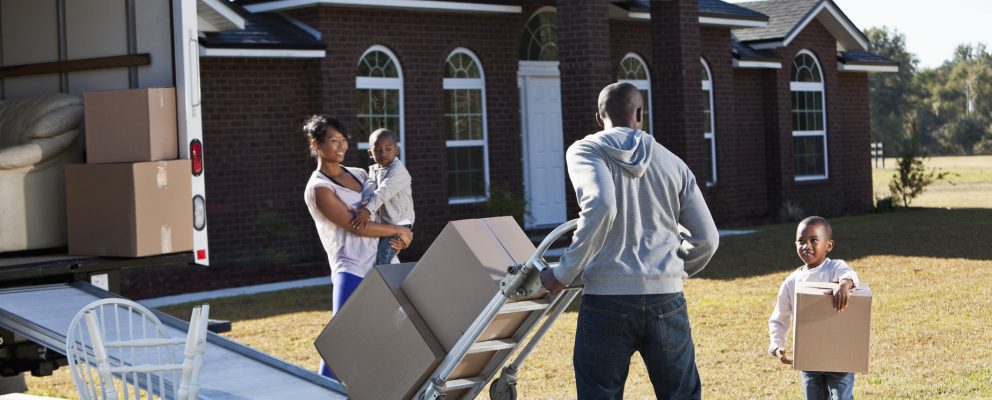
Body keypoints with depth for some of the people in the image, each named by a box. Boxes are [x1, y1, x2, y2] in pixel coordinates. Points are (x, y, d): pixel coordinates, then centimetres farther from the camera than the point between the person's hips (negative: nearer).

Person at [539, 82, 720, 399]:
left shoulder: (585, 150, 3)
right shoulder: (672, 163, 14)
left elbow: (600, 206, -18)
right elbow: (707, 239, 12)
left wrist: (564, 273, -11)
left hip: (607, 300, -3)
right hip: (667, 300, 3)